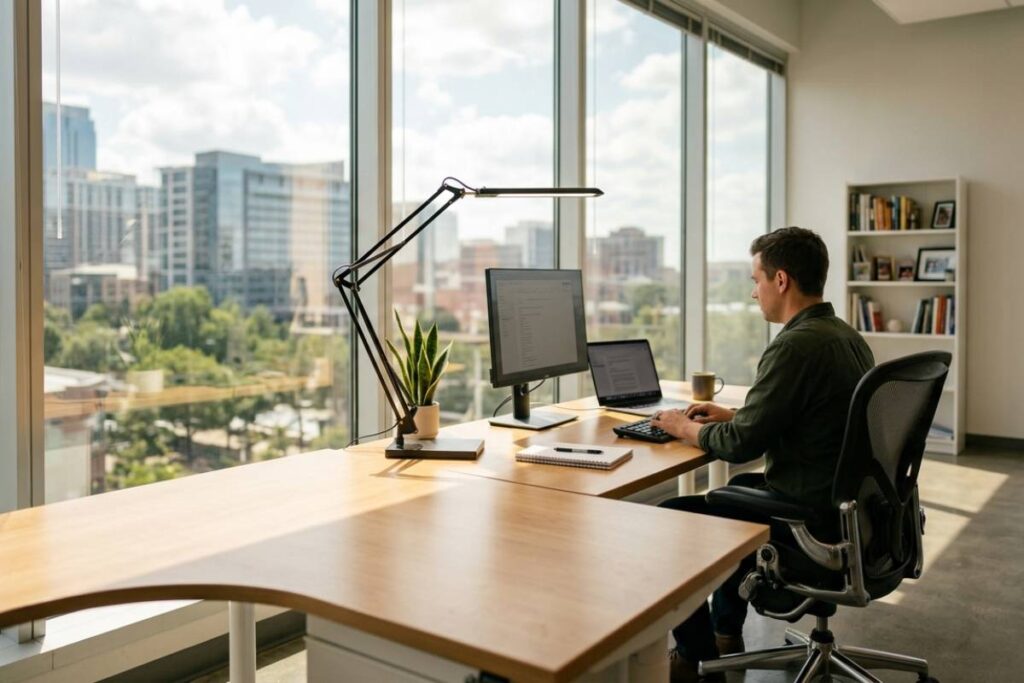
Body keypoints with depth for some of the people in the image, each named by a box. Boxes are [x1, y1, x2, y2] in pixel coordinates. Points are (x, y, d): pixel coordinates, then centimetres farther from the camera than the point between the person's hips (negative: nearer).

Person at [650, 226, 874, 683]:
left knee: (670, 518, 3)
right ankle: (725, 632, 40)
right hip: (848, 504, 10)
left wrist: (686, 427, -3)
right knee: (739, 488, 32)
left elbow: (741, 445, -21)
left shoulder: (795, 345, -24)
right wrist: (733, 414, 16)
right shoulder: (847, 336, 6)